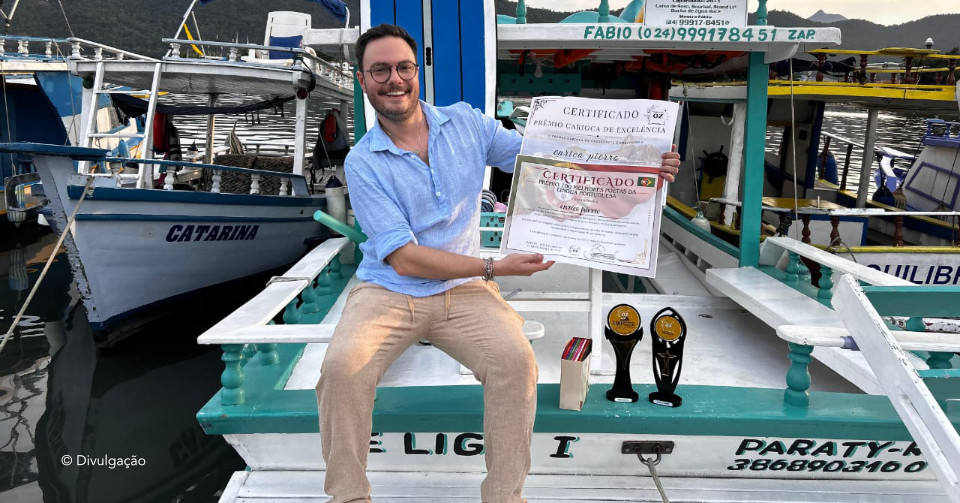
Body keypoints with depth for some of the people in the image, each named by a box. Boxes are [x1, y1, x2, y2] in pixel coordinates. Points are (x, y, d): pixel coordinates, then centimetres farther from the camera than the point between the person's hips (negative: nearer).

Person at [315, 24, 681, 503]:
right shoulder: (362, 163, -4)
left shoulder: (465, 122, 5)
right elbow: (404, 258, -12)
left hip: (462, 291, 2)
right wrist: (494, 267, -17)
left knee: (516, 359, -26)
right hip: (388, 291, -1)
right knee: (343, 365, -28)